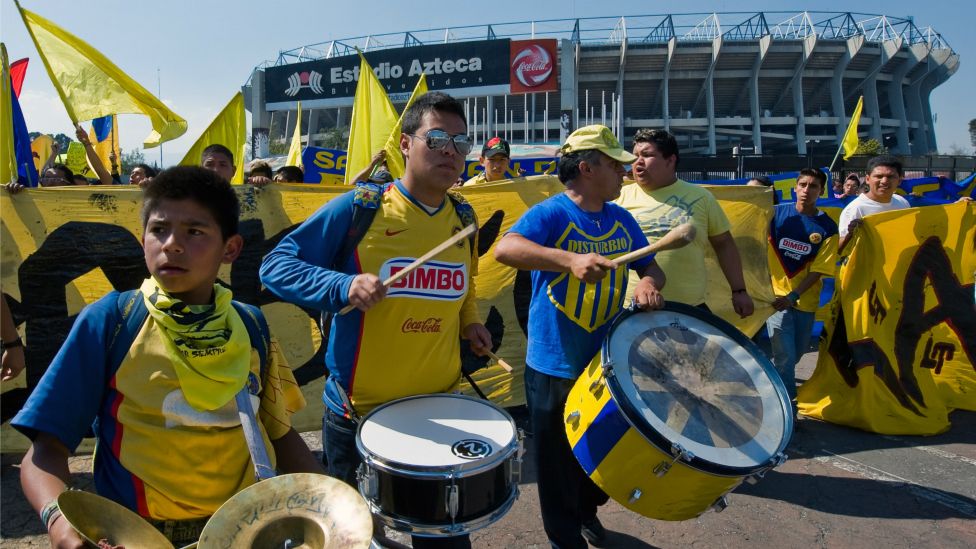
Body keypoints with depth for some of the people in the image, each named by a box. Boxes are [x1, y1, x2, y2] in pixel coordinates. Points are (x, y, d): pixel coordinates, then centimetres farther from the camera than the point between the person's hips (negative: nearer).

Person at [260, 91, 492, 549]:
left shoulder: (463, 217, 3)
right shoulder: (358, 207, -13)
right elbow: (276, 266, -12)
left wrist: (469, 321, 2)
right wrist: (344, 286, -28)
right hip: (359, 414, -4)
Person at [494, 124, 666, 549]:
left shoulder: (621, 220, 5)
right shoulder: (550, 213, -15)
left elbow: (651, 265, 12)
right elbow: (505, 248, -33)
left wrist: (649, 282, -12)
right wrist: (570, 259, -46)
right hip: (555, 366, -6)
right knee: (560, 463, 10)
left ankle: (588, 512, 50)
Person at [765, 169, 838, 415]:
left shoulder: (827, 227, -4)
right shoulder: (776, 213, -4)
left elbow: (819, 270, -7)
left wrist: (793, 296, -18)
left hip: (805, 302, 2)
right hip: (776, 296, -2)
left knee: (797, 353, 18)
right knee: (785, 357, -6)